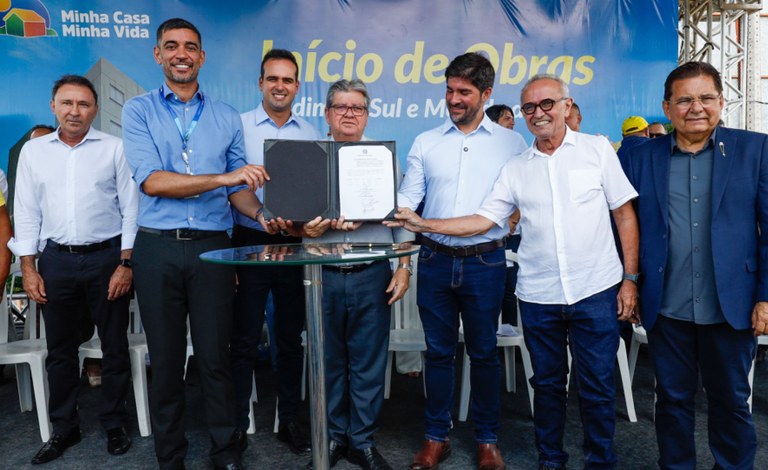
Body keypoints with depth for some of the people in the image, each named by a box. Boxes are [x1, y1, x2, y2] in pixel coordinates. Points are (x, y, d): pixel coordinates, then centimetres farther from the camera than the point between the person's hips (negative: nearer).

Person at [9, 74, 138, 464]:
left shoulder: (114, 148, -1)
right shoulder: (33, 151, 7)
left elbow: (131, 209, -2)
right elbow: (26, 212, 8)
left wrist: (126, 263, -8)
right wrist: (28, 268, 2)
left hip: (107, 258, -2)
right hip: (56, 260, 3)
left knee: (115, 347, 7)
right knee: (60, 350, 12)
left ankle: (114, 425, 22)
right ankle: (64, 428, 27)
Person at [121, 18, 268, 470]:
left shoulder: (227, 117, 10)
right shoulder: (139, 111, 3)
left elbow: (238, 188, 9)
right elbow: (151, 180, -11)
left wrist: (261, 213, -12)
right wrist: (224, 177, -18)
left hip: (212, 247, 1)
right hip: (158, 248, 0)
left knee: (216, 356, 4)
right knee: (166, 358, 10)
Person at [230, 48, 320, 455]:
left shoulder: (310, 134, 9)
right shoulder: (239, 126, -1)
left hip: (296, 245, 3)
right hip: (250, 243, -3)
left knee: (291, 338, 12)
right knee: (245, 340, 4)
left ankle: (289, 420, 27)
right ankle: (238, 424, 19)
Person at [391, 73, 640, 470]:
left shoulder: (597, 149, 1)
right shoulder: (516, 169, 7)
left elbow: (625, 215, 1)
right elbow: (485, 219, 3)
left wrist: (630, 278, -3)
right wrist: (424, 224, -6)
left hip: (595, 291, -2)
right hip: (538, 296, 3)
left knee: (598, 387, 7)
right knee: (547, 384, 16)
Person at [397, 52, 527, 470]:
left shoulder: (511, 143, 3)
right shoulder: (426, 143, 7)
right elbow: (407, 198, 3)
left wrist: (510, 233, -8)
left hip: (485, 262, -1)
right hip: (435, 260, 2)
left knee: (483, 353, 10)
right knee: (438, 352, 10)